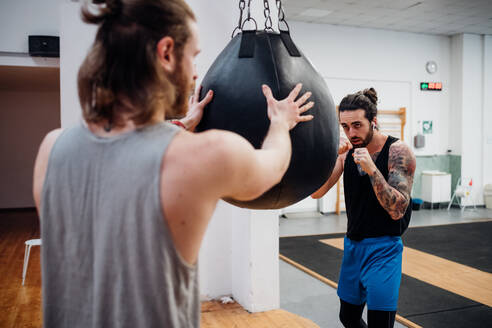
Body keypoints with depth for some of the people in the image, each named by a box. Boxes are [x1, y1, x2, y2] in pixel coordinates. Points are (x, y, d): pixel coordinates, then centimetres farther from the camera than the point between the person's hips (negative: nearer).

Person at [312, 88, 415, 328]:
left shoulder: (397, 151, -15)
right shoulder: (347, 151, 0)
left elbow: (397, 211, -21)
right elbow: (315, 192, -7)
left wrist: (371, 168, -30)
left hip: (383, 248, -6)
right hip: (353, 245, 6)